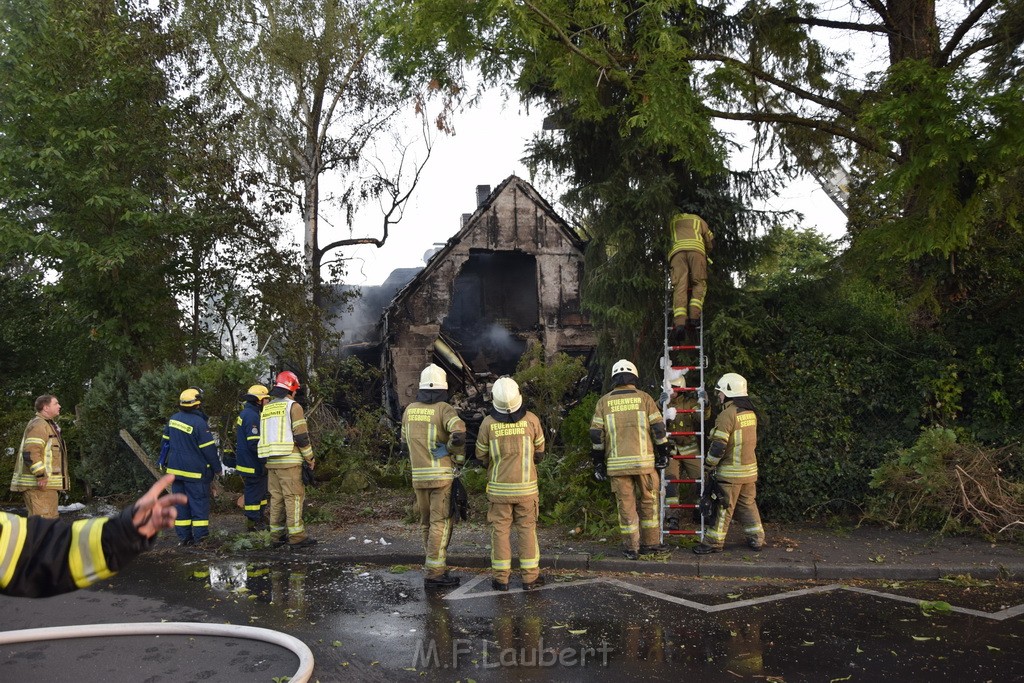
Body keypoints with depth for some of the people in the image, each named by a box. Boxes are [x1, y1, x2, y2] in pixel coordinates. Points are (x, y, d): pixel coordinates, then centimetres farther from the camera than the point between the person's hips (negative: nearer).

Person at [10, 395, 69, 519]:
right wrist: (41, 475, -26)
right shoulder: (38, 425, -12)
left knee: (51, 518, 15)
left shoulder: (49, 425, 22)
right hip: (39, 485, -11)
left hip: (47, 484, 11)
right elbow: (30, 453, -23)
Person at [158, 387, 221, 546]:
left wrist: (162, 460, 26)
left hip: (175, 469, 7)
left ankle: (184, 536, 13)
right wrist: (217, 467, -4)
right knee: (199, 501, 0)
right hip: (195, 472, -6)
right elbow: (209, 448, -15)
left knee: (181, 502, 10)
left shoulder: (173, 419, 3)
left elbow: (166, 441, 13)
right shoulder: (199, 423, -18)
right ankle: (200, 535, 0)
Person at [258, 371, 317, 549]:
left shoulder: (266, 409, 15)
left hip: (270, 461, 7)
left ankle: (277, 535, 16)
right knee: (293, 497, -4)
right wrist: (310, 457, -2)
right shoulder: (293, 406, -6)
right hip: (289, 461, -7)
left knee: (276, 497, 12)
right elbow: (301, 436, -11)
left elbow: (265, 436, 17)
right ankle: (296, 537, -5)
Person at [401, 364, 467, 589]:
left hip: (418, 475, 5)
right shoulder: (444, 409, -10)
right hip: (442, 475, -5)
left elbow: (406, 443, 17)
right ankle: (434, 573, -3)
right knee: (441, 523, -2)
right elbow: (459, 433, -27)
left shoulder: (409, 410, 7)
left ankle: (434, 563, 26)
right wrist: (458, 457, -9)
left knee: (428, 522, 17)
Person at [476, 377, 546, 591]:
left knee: (500, 530, 8)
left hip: (499, 487, 0)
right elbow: (539, 449, 4)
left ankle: (501, 578, 12)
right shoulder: (531, 420, -11)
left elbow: (482, 455, 0)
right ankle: (530, 577, 13)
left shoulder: (488, 423, -13)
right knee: (527, 529, 9)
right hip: (526, 486, 0)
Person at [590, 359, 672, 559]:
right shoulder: (644, 398, 2)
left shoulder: (604, 402, 4)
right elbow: (658, 429, 0)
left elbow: (596, 434, 2)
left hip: (617, 463, 1)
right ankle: (650, 543, 20)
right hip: (644, 461, 0)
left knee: (625, 504, 6)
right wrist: (663, 454, 10)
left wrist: (598, 463, 8)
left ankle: (631, 548, 10)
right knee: (648, 501, 14)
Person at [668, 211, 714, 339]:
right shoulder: (698, 219, 33)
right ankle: (694, 315, -16)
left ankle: (679, 322, -27)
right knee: (699, 283, 7)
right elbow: (710, 240, 32)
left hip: (677, 249, 0)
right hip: (697, 248, 0)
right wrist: (706, 252, 49)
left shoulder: (672, 221, 36)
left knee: (680, 286, -9)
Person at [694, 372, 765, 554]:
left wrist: (708, 464, -8)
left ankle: (714, 542, 7)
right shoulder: (750, 413, 8)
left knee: (723, 507, 0)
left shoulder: (727, 414, -18)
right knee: (748, 504, 17)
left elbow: (719, 445, -20)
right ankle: (756, 539, 22)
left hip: (730, 472, -8)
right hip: (750, 469, 8)